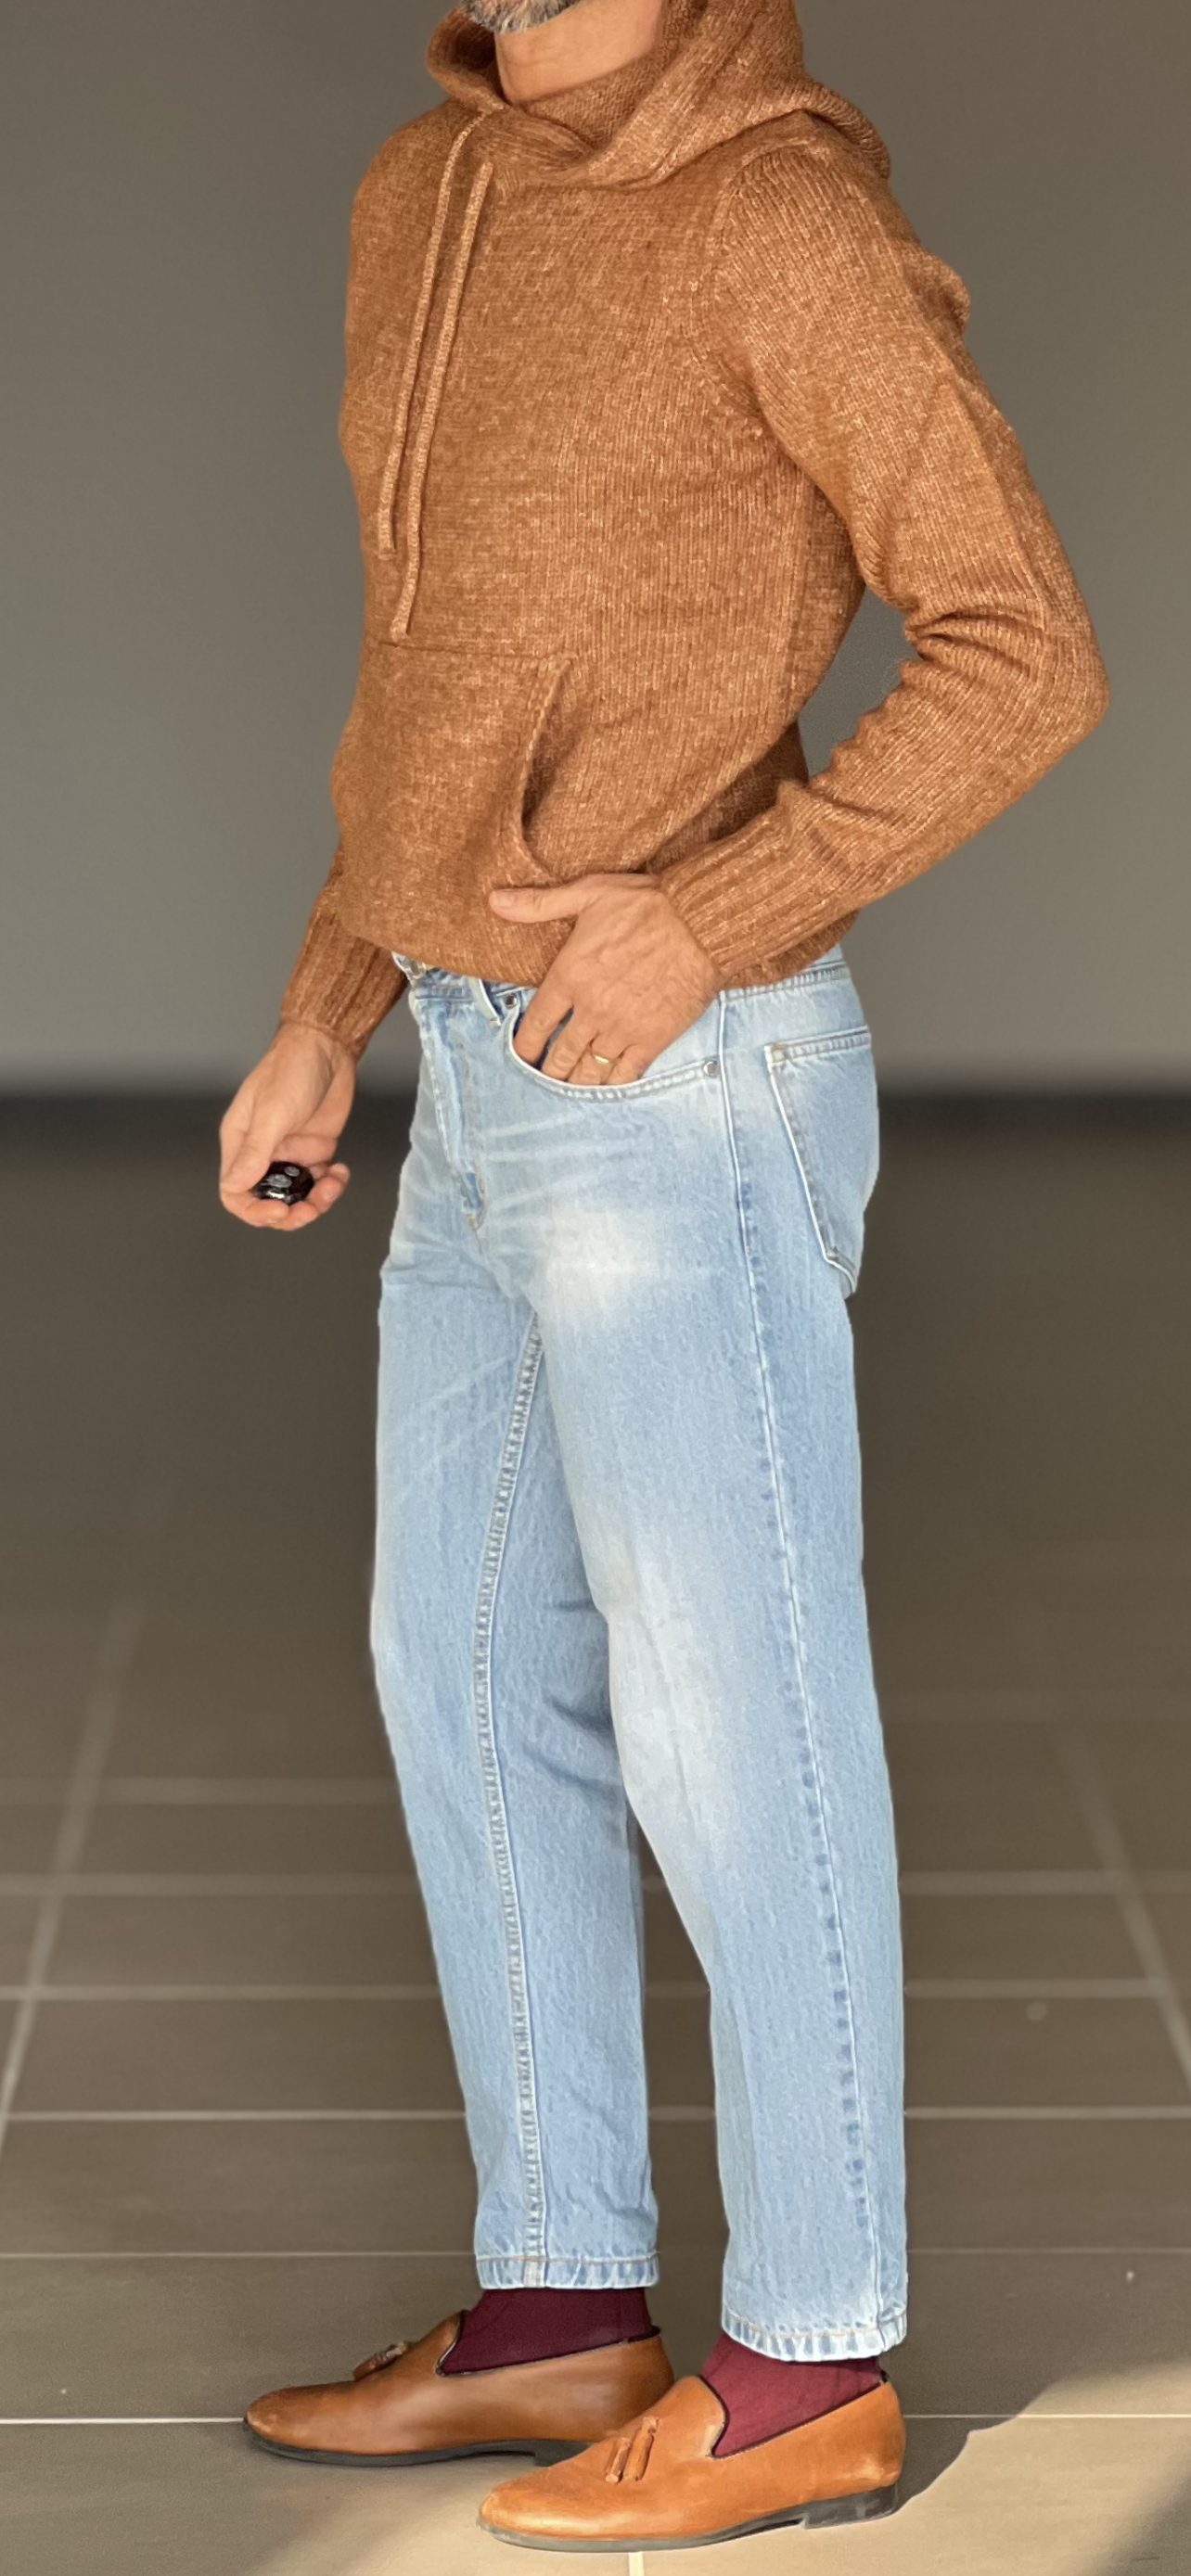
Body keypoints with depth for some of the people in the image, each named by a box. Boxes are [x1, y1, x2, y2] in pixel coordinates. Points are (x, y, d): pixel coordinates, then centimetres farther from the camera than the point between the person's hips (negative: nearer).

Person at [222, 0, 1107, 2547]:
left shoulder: (789, 216, -15)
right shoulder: (432, 207, 12)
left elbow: (1027, 657, -15)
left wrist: (716, 919, -24)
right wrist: (318, 1022, 15)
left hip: (684, 1102, -9)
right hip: (512, 1096, 9)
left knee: (729, 1734, 0)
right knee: (473, 1688, 12)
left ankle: (809, 2367, 15)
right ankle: (566, 2318, 23)